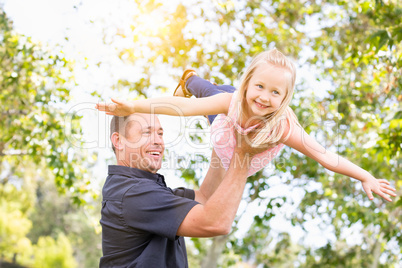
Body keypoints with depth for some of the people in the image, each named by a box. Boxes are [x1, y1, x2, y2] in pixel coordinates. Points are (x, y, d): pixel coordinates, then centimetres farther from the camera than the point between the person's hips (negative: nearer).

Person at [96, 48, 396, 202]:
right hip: (223, 145, 0)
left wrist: (366, 178, -43)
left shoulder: (284, 126, -47)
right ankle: (189, 80, 63)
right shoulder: (232, 101, -46)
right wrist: (134, 107, -61)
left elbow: (324, 156, -41)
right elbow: (183, 107, -53)